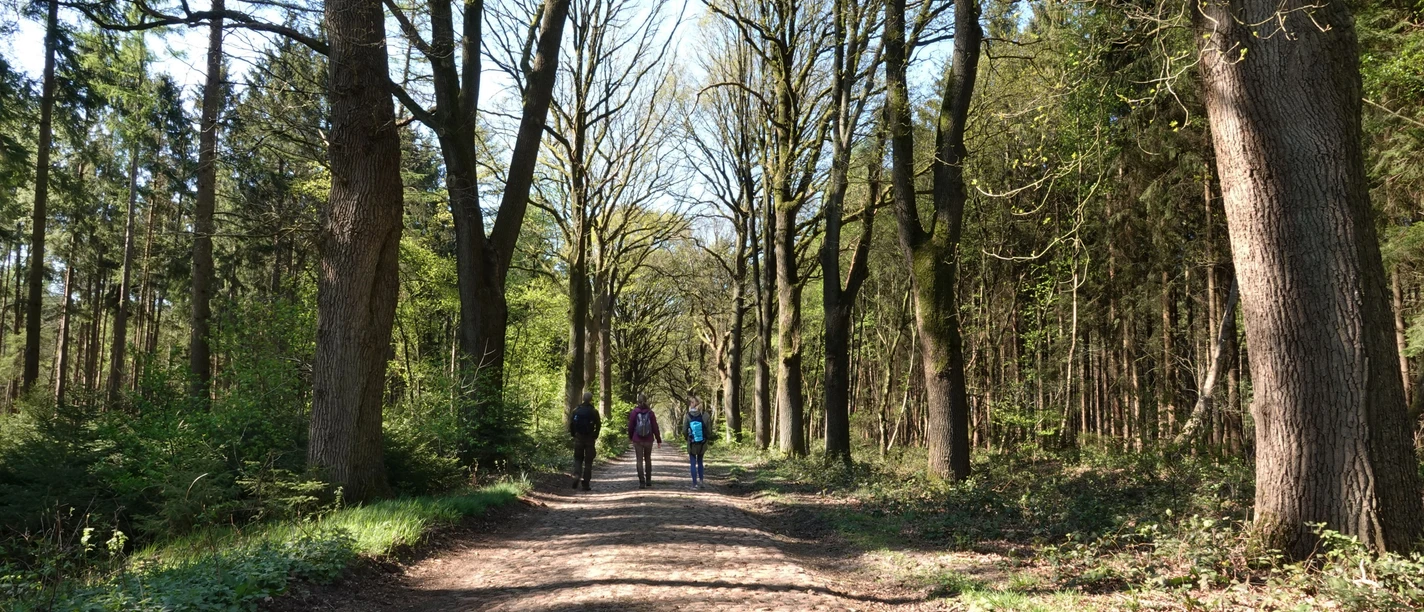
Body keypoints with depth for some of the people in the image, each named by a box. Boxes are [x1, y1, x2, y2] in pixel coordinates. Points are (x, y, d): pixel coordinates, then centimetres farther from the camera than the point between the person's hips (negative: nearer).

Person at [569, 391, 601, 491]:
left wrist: (573, 435, 10)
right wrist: (595, 436, 5)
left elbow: (571, 424, -1)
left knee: (577, 458, 15)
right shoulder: (594, 412, -6)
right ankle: (585, 483, 4)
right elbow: (598, 425, -8)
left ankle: (576, 476, -9)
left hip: (578, 438, 2)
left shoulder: (576, 410, 0)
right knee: (588, 461, 5)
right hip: (590, 439, -1)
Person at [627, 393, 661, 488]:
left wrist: (630, 437, 18)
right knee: (648, 459, 17)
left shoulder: (634, 412, -6)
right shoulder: (650, 412, -4)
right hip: (649, 440, 2)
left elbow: (630, 426, 0)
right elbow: (655, 427, -3)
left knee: (639, 460, 1)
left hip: (637, 440, -2)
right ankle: (648, 480, 22)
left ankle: (642, 482, -5)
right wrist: (659, 440, 3)